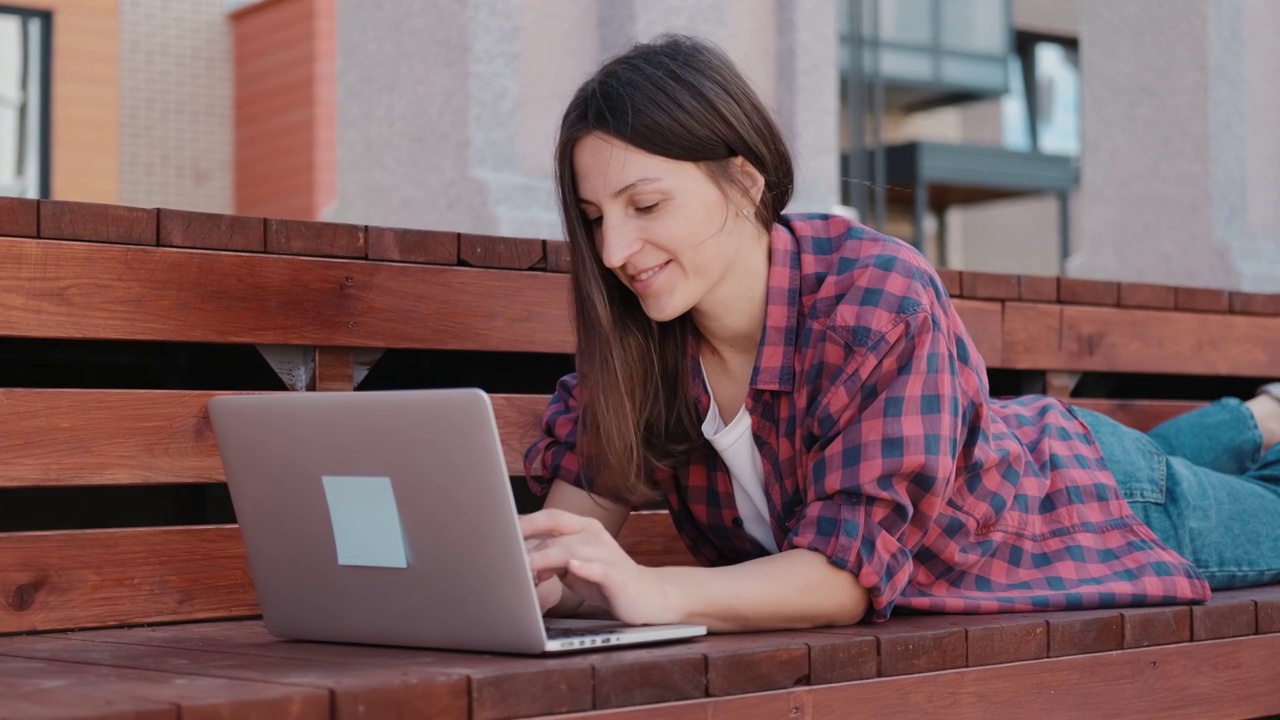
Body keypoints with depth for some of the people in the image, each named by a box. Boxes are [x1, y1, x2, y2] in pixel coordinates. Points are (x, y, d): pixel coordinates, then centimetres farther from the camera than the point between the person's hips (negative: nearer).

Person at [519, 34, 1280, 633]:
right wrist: (542, 572, -46)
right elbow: (585, 492, -22)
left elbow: (855, 566, -46)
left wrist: (658, 593, -61)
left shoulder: (881, 300, -43)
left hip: (1091, 496, -5)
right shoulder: (642, 324, -25)